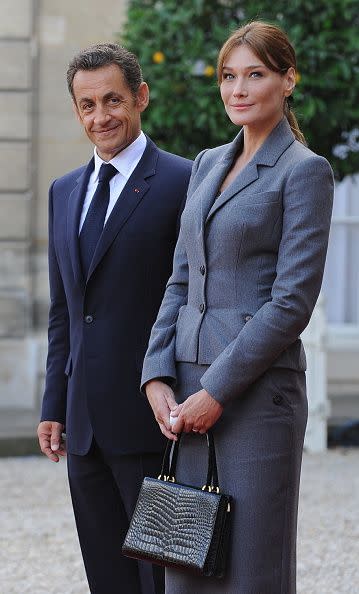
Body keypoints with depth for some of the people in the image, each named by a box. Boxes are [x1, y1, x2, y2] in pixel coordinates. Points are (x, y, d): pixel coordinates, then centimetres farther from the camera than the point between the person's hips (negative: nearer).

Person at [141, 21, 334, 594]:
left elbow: (293, 301, -13)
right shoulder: (207, 164, 16)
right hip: (190, 388, 7)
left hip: (257, 390, -7)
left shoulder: (305, 170, -6)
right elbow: (181, 282, 15)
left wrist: (217, 390, -14)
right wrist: (158, 376, 2)